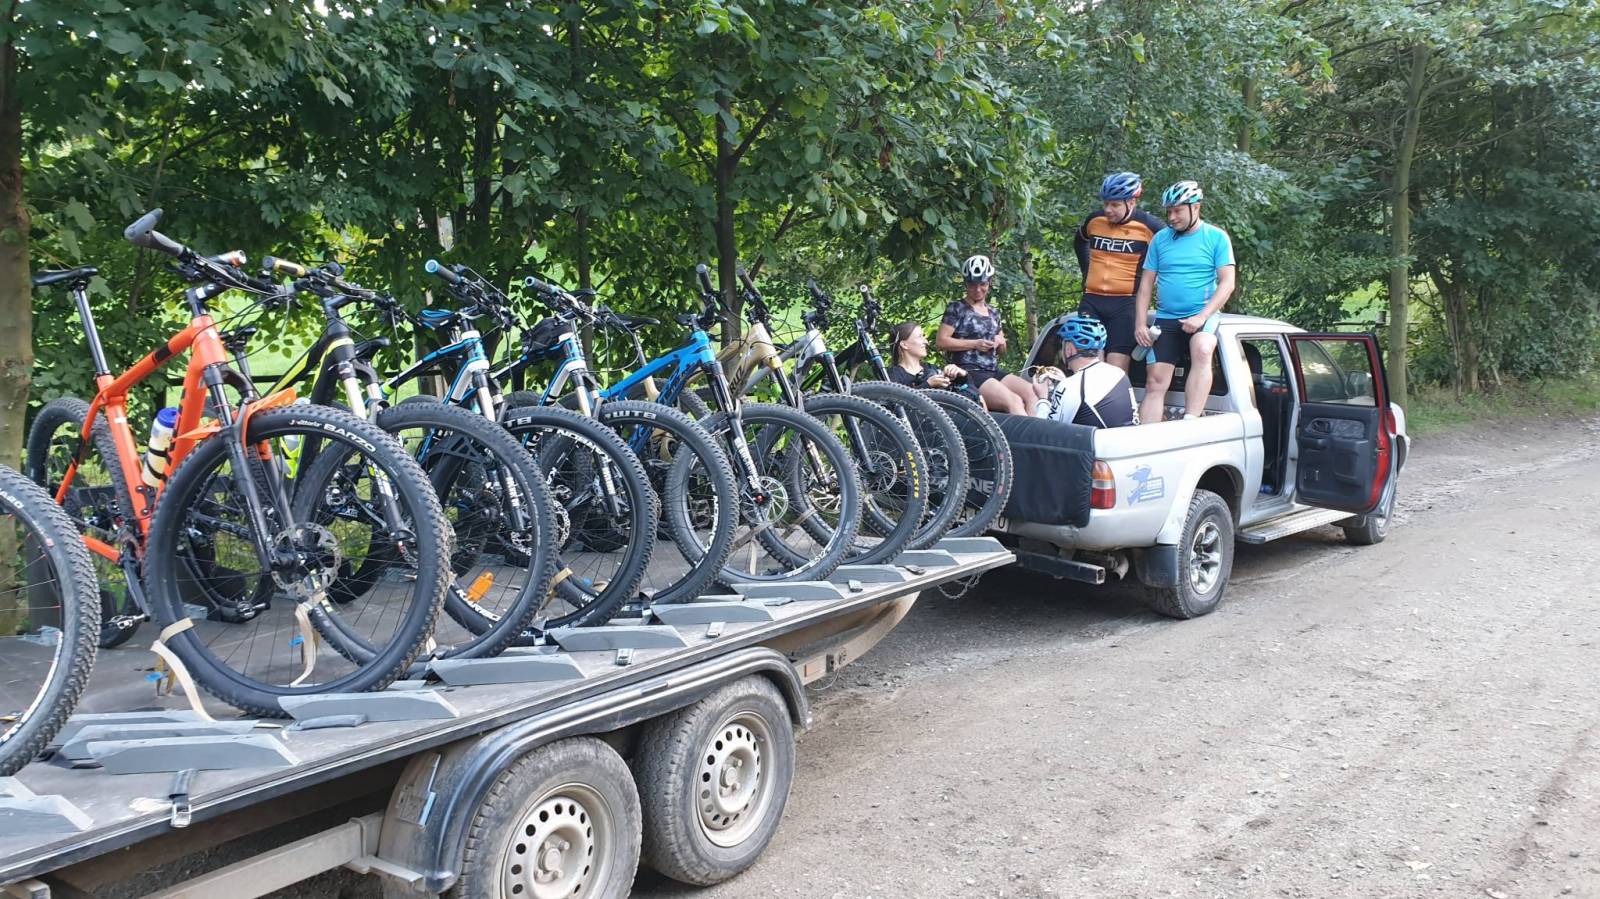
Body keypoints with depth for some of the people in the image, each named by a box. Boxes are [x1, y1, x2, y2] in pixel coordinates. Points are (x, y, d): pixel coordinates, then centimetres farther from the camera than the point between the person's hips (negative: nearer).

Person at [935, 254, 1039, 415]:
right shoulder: (956, 309, 3)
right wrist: (975, 344, -11)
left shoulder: (993, 313, 22)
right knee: (1014, 401, -29)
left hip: (994, 371, 6)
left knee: (1032, 393, -22)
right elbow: (941, 342, -6)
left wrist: (1000, 342, 6)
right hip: (969, 372, -6)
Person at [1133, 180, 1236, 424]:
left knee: (1202, 350, -35)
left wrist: (1202, 316, -18)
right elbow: (1146, 285, 11)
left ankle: (1190, 422, -39)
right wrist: (1140, 324, 0)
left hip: (1203, 316, -3)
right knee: (1155, 383, -5)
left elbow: (1227, 283, -6)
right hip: (1166, 319, 4)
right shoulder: (1160, 239, 9)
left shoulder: (1217, 237, 1)